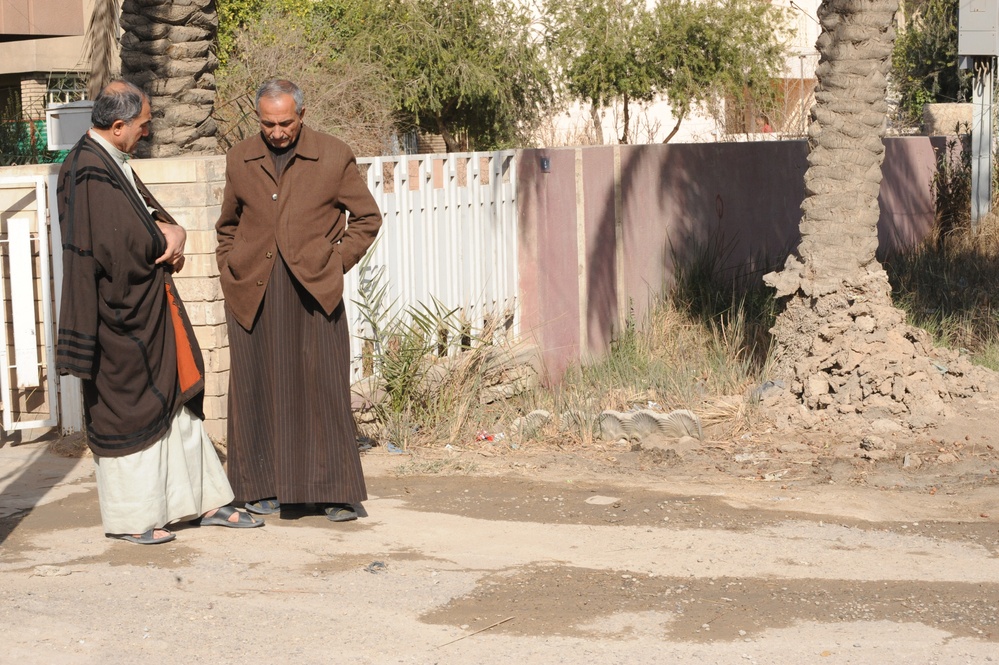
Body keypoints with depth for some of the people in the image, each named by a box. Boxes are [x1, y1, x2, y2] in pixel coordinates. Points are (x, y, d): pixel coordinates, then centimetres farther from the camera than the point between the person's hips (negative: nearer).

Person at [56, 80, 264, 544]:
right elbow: (124, 245, -25)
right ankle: (130, 518, 12)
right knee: (128, 411, 0)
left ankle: (207, 501, 20)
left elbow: (153, 214, 14)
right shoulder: (89, 173, -20)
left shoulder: (114, 163, 12)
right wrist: (167, 244, -5)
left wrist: (171, 232, -10)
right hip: (124, 318, -10)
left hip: (151, 307, 10)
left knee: (178, 402, 13)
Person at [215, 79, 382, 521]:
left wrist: (337, 263, 0)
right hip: (252, 294, 2)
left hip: (313, 291, -2)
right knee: (257, 390, 4)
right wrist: (231, 271, 10)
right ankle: (261, 487, 15)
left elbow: (367, 218, 9)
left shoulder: (334, 157, 1)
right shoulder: (240, 160, 10)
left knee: (323, 388, -3)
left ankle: (334, 490, 4)